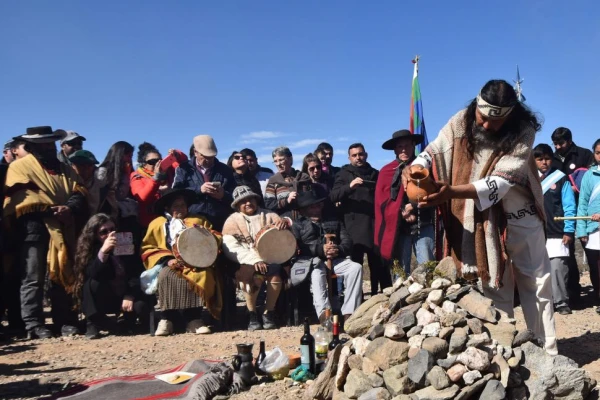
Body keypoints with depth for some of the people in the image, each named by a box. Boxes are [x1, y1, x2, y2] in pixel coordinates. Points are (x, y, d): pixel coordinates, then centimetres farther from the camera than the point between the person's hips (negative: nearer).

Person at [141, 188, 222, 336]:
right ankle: (167, 318, -28)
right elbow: (147, 248, 8)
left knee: (202, 275, -34)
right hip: (169, 265, 0)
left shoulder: (198, 220, 25)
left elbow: (216, 238, 15)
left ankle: (194, 319, -32)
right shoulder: (157, 223, 20)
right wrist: (167, 259, -10)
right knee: (166, 275, -35)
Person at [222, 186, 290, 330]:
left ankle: (269, 314, -10)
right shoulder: (233, 220, 7)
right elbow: (231, 247, -7)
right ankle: (252, 316, -14)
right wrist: (254, 260, -21)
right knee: (255, 276, -35)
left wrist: (285, 222, -18)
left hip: (269, 259, 2)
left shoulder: (268, 215, 15)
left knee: (275, 276, -31)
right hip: (246, 263, -2)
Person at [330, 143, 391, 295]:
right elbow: (333, 197, -5)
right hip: (354, 228, -2)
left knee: (380, 265, 2)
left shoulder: (375, 174, 18)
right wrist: (350, 186, -21)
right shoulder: (343, 174, 9)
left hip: (374, 226, 2)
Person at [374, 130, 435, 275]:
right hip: (398, 227, 1)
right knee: (401, 271, 2)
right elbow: (382, 201, 3)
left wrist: (413, 206, -13)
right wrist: (402, 212, -10)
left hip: (423, 225, 0)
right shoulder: (387, 171, 10)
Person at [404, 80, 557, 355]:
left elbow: (501, 181, -29)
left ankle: (547, 352, 17)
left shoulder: (523, 131, -20)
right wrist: (415, 167, -34)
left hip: (521, 217, -1)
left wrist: (453, 192, -42)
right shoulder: (460, 123, -11)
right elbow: (433, 153, -9)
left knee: (537, 285, 7)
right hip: (480, 221, 1)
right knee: (495, 288, 7)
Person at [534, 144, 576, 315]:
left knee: (557, 267, -9)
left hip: (556, 233, -3)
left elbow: (569, 206, -1)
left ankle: (562, 301, 2)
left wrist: (568, 231, -8)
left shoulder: (561, 179, 2)